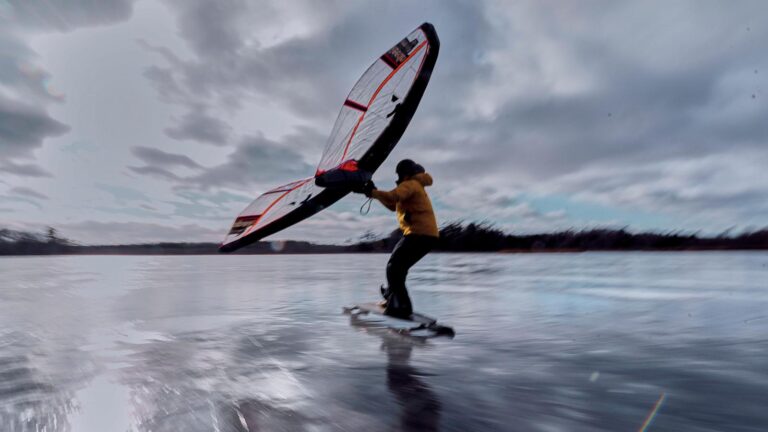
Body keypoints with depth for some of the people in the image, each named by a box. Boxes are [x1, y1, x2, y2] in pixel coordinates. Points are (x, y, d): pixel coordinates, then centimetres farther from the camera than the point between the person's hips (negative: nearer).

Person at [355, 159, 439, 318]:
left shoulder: (410, 184, -4)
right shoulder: (416, 187, 28)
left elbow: (392, 197, -24)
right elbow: (393, 205, 28)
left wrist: (372, 192, -12)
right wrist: (375, 192, 20)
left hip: (420, 234, -10)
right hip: (427, 235, 10)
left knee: (393, 268, -12)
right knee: (398, 267, 21)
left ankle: (402, 306, -14)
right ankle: (393, 296, 32)